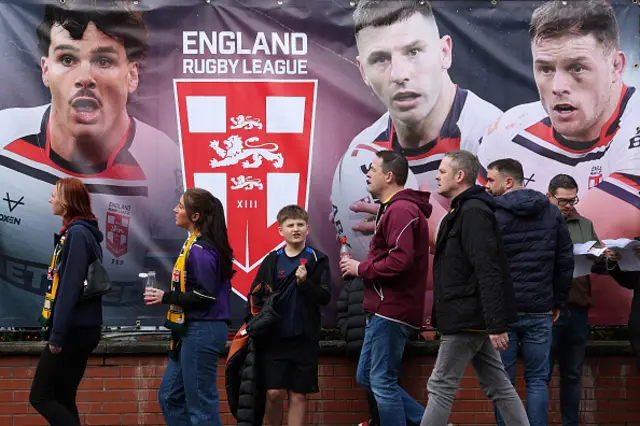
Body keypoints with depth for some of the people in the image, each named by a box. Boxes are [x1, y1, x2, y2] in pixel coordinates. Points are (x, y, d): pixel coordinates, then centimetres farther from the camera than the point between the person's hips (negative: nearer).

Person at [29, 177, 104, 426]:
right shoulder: (75, 232, 14)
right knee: (62, 398, 12)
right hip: (79, 329, 9)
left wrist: (57, 333, -21)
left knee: (40, 396, -3)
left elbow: (70, 287, -21)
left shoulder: (77, 234, -15)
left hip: (74, 330, -9)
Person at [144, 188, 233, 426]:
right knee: (169, 396, 15)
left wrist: (165, 297, -14)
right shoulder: (196, 245, 14)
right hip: (193, 331, 10)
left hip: (202, 332, -10)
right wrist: (167, 296, 6)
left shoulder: (200, 249, -17)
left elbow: (205, 295, -23)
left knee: (201, 403, -3)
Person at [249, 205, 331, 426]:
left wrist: (305, 282, -20)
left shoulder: (317, 260, 1)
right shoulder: (271, 260, 4)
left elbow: (325, 297, -5)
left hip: (305, 338, 0)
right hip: (274, 338, 0)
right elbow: (254, 296, 5)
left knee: (298, 395, 6)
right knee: (274, 393, -2)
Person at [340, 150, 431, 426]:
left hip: (390, 311, -11)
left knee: (382, 382, -5)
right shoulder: (394, 208, 19)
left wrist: (360, 269, -14)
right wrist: (360, 267, 4)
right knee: (367, 376, 15)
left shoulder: (400, 210, -15)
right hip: (385, 308, 11)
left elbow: (400, 260, -26)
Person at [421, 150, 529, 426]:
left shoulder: (473, 212, -15)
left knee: (441, 388, -3)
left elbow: (489, 273, -23)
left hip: (467, 320, -10)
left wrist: (496, 325, -27)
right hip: (474, 320, 10)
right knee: (498, 386, 11)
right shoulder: (466, 210, 17)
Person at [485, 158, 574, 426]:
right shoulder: (552, 213, 6)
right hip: (539, 311, 3)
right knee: (537, 379, 8)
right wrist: (559, 302, 15)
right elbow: (565, 261, 8)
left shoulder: (491, 215, -7)